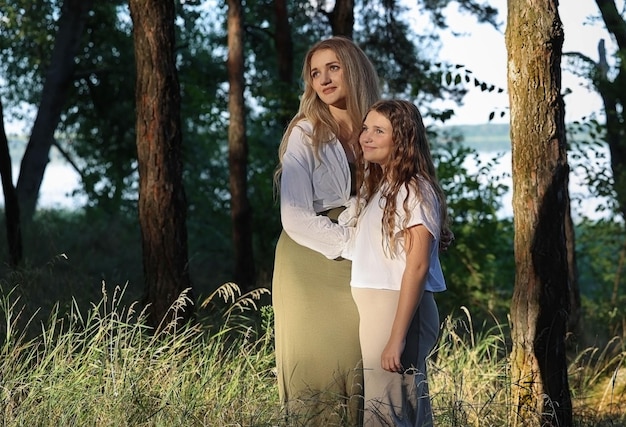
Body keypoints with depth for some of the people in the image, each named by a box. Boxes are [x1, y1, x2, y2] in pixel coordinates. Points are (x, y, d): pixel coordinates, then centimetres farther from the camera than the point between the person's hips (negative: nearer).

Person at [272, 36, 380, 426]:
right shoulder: (306, 135, -5)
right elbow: (296, 219, -11)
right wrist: (355, 243, -16)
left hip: (359, 271, 4)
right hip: (312, 266, -4)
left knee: (358, 369, 2)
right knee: (320, 368, -2)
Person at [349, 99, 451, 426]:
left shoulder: (414, 190, -10)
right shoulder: (377, 185, 16)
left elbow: (417, 267, -16)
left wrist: (397, 336, -21)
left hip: (399, 311, -8)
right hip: (373, 309, 8)